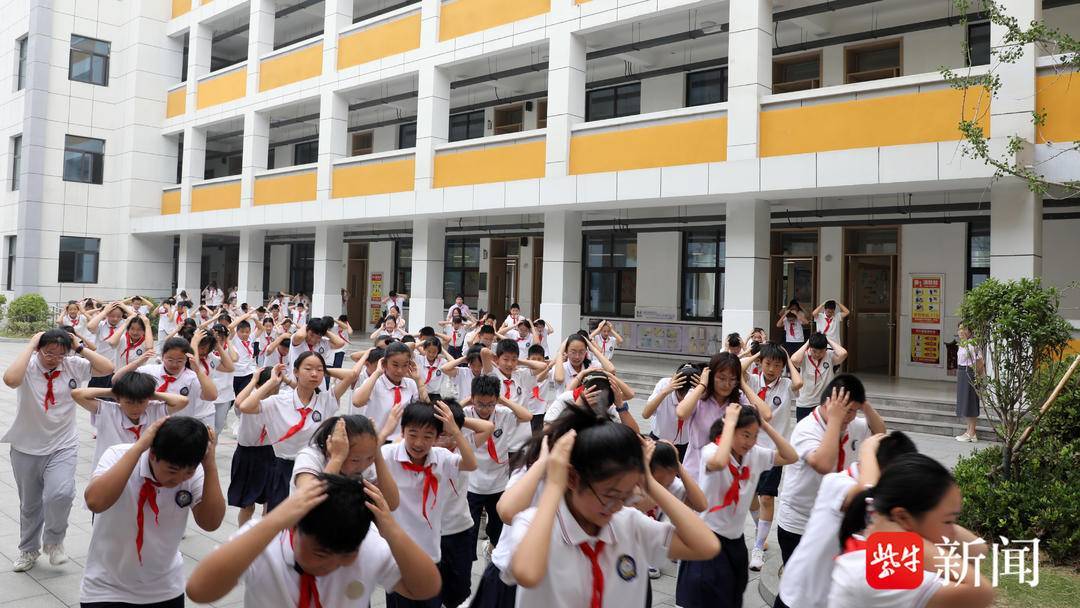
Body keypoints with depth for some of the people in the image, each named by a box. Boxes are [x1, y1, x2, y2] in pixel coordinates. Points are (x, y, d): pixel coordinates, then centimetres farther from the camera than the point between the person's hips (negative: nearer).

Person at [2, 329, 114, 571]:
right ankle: (28, 549, 42)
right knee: (29, 504, 17)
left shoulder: (73, 366, -6)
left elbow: (108, 368, -14)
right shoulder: (28, 366, -12)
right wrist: (30, 346, -27)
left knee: (61, 494, -21)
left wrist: (80, 348, -15)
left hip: (63, 446, 0)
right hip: (27, 448, 0)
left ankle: (53, 541, 8)